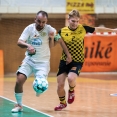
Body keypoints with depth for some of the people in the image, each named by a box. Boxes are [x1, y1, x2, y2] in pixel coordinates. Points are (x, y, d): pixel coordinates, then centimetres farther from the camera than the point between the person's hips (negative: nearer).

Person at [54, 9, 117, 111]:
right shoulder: (62, 31, -5)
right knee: (60, 85, -2)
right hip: (64, 61, 2)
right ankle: (62, 103, 28)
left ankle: (71, 91, 8)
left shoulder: (83, 29, -4)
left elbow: (98, 29, 10)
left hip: (77, 62, -1)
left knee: (71, 78, -29)